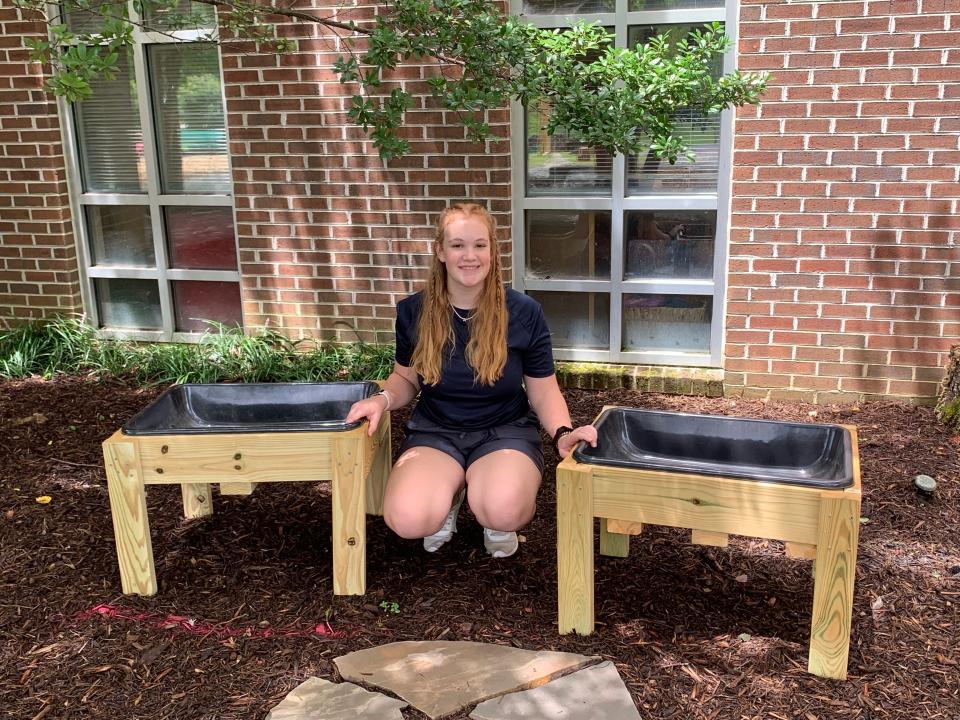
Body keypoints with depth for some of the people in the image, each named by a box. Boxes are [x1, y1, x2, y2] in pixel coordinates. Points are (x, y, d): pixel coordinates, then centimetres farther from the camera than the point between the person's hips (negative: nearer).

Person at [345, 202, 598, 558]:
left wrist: (563, 432, -21)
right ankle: (450, 493, 9)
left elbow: (543, 391, -1)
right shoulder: (414, 312, -2)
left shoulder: (524, 312, -7)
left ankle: (496, 519, 6)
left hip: (505, 431, -1)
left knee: (504, 513, -35)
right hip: (435, 432, 2)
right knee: (407, 520, -28)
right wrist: (382, 399, -11)